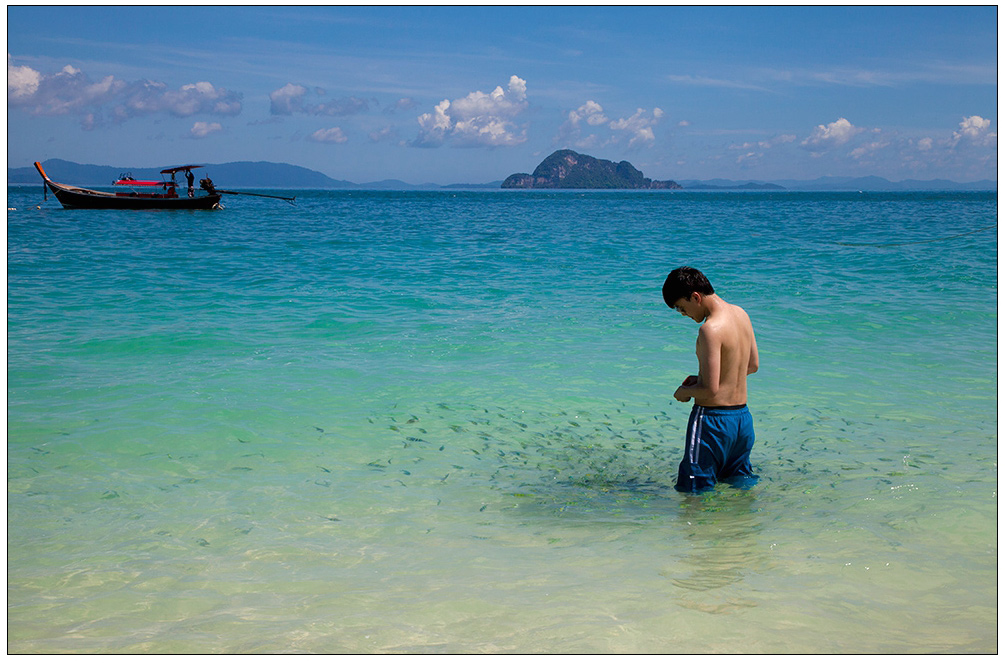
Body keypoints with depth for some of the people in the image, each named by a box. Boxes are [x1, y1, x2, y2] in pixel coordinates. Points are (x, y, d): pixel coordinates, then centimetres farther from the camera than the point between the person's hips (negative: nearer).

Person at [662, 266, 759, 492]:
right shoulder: (741, 314, 5)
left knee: (694, 491, -2)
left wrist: (684, 391, -2)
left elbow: (711, 389, -23)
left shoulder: (711, 329, -22)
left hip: (714, 420, -9)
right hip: (743, 417, 9)